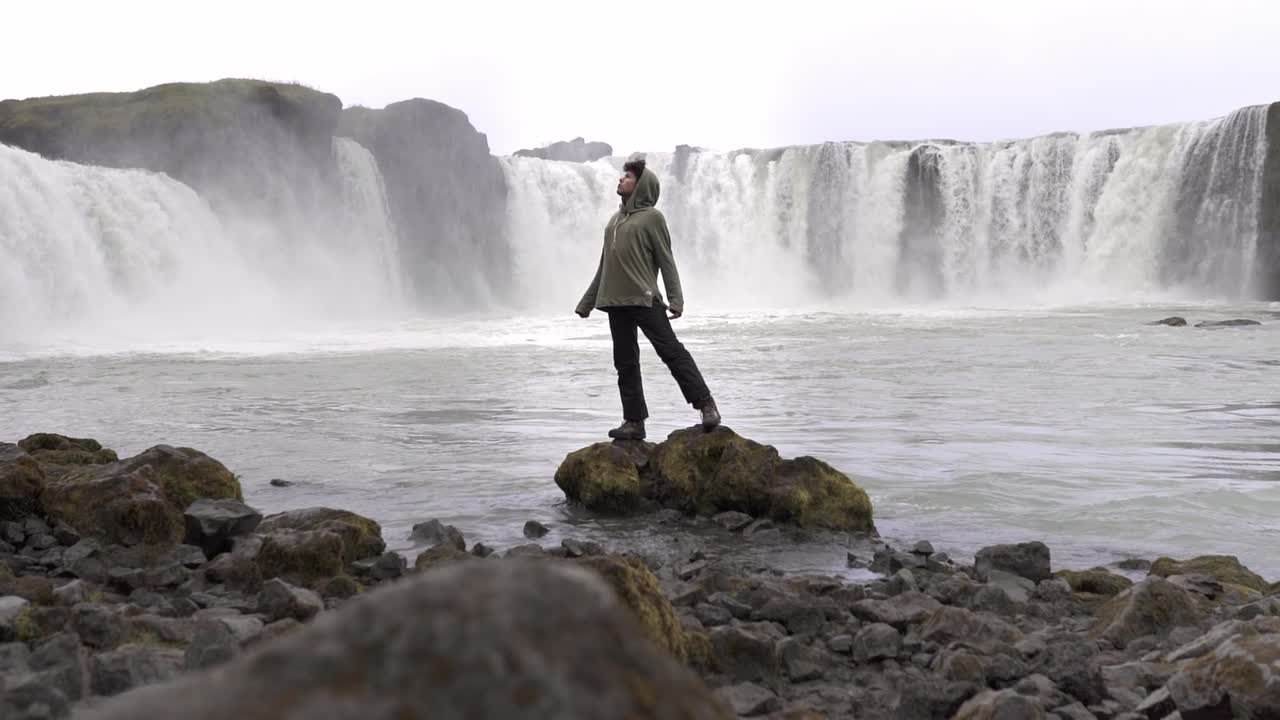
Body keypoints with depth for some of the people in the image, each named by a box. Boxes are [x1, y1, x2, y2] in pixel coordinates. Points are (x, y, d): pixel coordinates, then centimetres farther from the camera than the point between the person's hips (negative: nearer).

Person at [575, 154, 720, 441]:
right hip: (615, 302, 7)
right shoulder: (615, 219, 20)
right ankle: (634, 422, 10)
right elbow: (604, 266, 24)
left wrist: (676, 299, -15)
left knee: (671, 350, -11)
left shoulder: (652, 217, 0)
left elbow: (666, 261, -6)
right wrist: (586, 302, 24)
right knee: (625, 363, 6)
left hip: (644, 299, -7)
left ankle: (706, 404, -7)